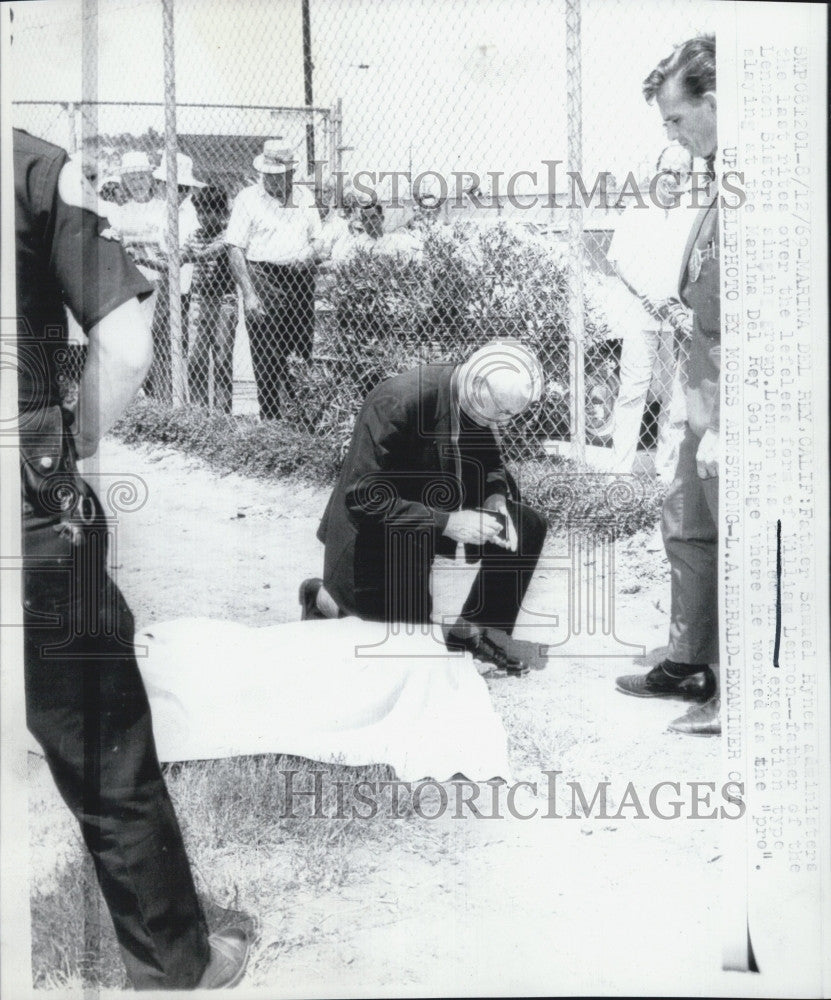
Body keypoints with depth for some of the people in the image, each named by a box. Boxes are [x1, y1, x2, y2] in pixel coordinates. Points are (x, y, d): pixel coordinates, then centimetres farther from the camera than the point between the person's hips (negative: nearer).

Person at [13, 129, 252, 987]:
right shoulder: (36, 169, -7)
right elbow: (126, 347, -15)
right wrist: (74, 444, 2)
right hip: (32, 518, -3)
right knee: (111, 777, 12)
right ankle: (175, 965, 31)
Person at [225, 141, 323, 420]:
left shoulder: (305, 197, 16)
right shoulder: (248, 198, 0)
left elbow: (316, 238, 24)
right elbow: (235, 250, -4)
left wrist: (310, 256, -1)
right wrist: (248, 293, -13)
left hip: (300, 280, 4)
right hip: (263, 279, -4)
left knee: (304, 351, 3)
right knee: (266, 356, -6)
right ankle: (269, 417, -1)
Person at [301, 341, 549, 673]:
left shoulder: (476, 403, -10)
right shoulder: (396, 403, -32)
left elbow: (488, 462, 9)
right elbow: (364, 497, -31)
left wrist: (495, 498, -14)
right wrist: (446, 522, -33)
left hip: (434, 513, 7)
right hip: (377, 532, -7)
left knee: (527, 528, -3)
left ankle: (474, 629, 10)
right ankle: (326, 598, 17)